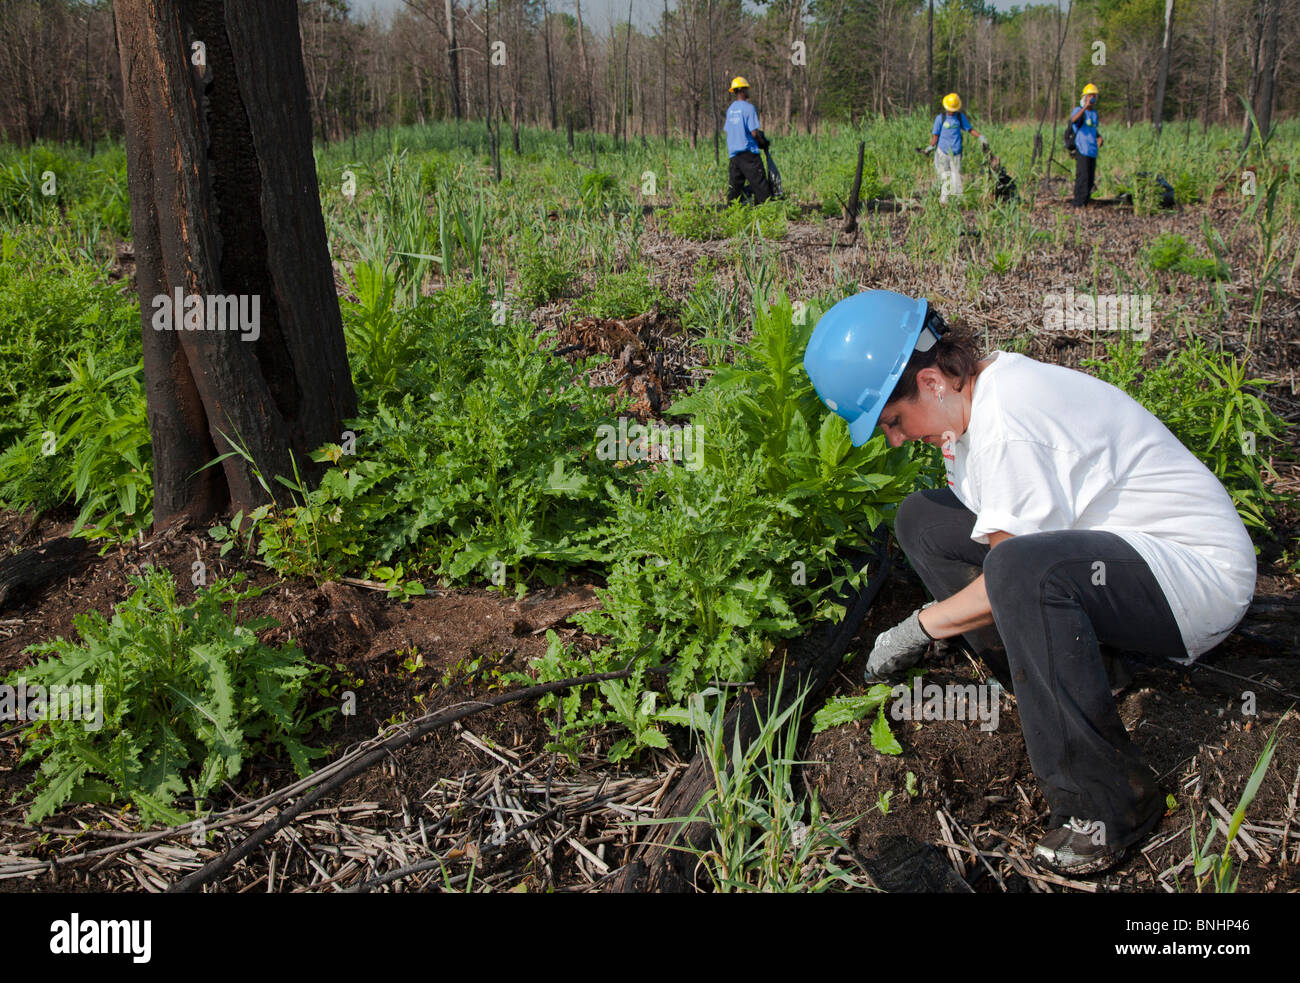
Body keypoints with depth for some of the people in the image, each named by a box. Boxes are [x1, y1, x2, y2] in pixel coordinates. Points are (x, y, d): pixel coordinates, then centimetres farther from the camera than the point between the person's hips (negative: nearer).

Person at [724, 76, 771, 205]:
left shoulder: (730, 108, 13)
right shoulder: (748, 107, -10)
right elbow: (754, 132, -13)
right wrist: (763, 143, 2)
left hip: (733, 153, 7)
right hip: (748, 152, -7)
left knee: (734, 186, 7)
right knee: (760, 185, -5)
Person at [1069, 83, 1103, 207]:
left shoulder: (1094, 113, 18)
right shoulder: (1078, 110, -5)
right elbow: (1073, 120, -31)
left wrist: (1099, 137, 13)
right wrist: (1085, 106, -38)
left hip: (1092, 150, 8)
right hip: (1082, 150, -8)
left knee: (1090, 179, 8)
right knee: (1082, 178, -15)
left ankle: (1084, 203, 15)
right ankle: (1078, 205, -14)